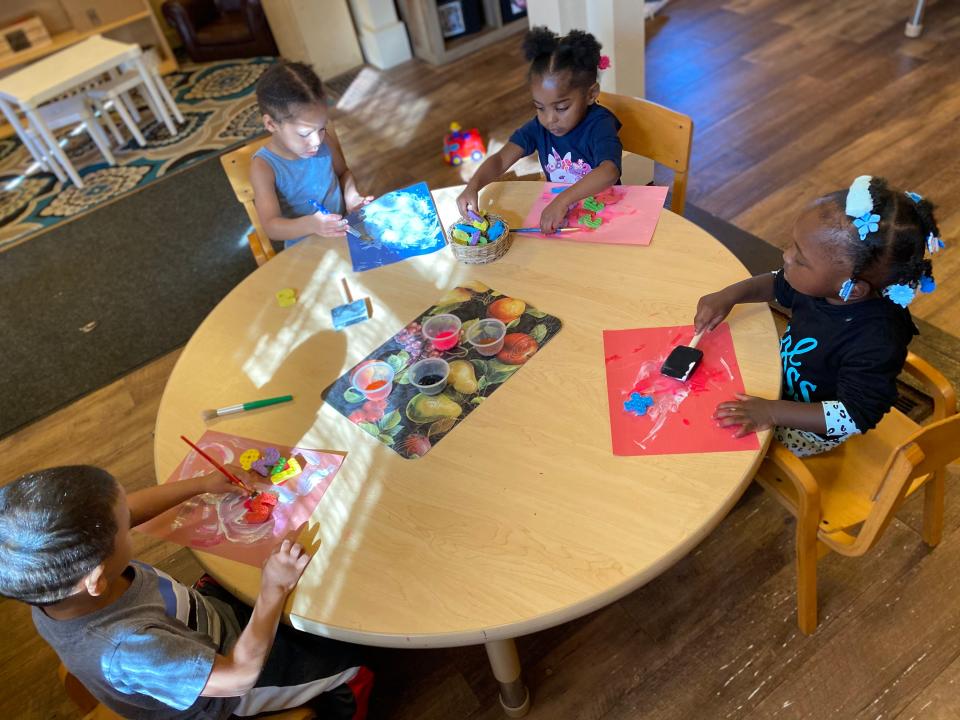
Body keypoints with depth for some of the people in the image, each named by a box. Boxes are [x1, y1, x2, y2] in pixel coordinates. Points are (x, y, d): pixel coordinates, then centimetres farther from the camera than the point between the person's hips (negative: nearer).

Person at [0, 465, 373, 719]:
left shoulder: (50, 583, -26)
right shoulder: (127, 650, -47)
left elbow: (130, 509, -8)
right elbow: (239, 676, -37)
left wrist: (202, 483, 0)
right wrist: (274, 589, -30)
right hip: (223, 687, -6)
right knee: (353, 661, 3)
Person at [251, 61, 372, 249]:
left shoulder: (324, 140, -6)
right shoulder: (264, 166, -18)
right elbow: (271, 226, -22)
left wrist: (351, 196, -8)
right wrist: (309, 225, -40)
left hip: (342, 233, 4)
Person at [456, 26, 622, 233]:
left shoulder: (599, 125, -18)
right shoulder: (539, 126, -3)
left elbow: (609, 172, -36)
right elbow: (501, 159, -12)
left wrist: (563, 200, -50)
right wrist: (473, 186, -33)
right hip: (556, 209, 4)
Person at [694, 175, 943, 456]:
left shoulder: (876, 343, -39)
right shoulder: (823, 283, -18)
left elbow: (855, 417, -31)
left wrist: (774, 412, -36)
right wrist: (730, 294, -13)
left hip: (811, 429, -7)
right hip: (784, 375, 7)